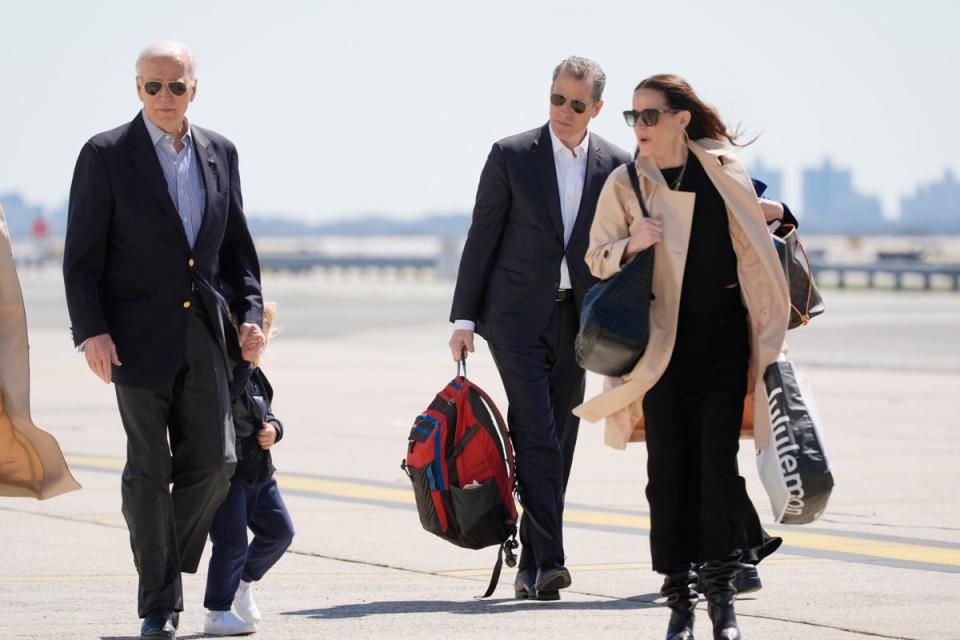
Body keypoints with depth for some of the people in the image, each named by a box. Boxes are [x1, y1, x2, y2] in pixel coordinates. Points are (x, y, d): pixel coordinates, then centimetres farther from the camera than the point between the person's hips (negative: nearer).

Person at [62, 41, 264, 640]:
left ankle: (167, 561, 23)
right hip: (138, 337, -4)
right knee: (149, 470, -2)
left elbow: (237, 243, 16)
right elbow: (82, 254, -5)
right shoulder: (106, 155, -4)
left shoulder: (220, 152, 9)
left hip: (204, 336, 4)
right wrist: (91, 331, -14)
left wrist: (250, 313, 3)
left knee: (214, 461, -1)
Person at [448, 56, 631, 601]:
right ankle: (547, 560, -19)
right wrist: (464, 319, -4)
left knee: (559, 444, 5)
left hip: (578, 320, 3)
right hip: (517, 315, -3)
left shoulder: (617, 165, 5)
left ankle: (532, 566, 12)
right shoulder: (511, 156, -2)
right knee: (536, 438, -14)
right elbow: (481, 239, 0)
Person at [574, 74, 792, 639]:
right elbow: (598, 257, 4)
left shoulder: (723, 169, 3)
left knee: (718, 465, -6)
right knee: (669, 469, -1)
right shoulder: (627, 183, -1)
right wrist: (630, 245, -15)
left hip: (724, 343, 1)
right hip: (664, 344, -1)